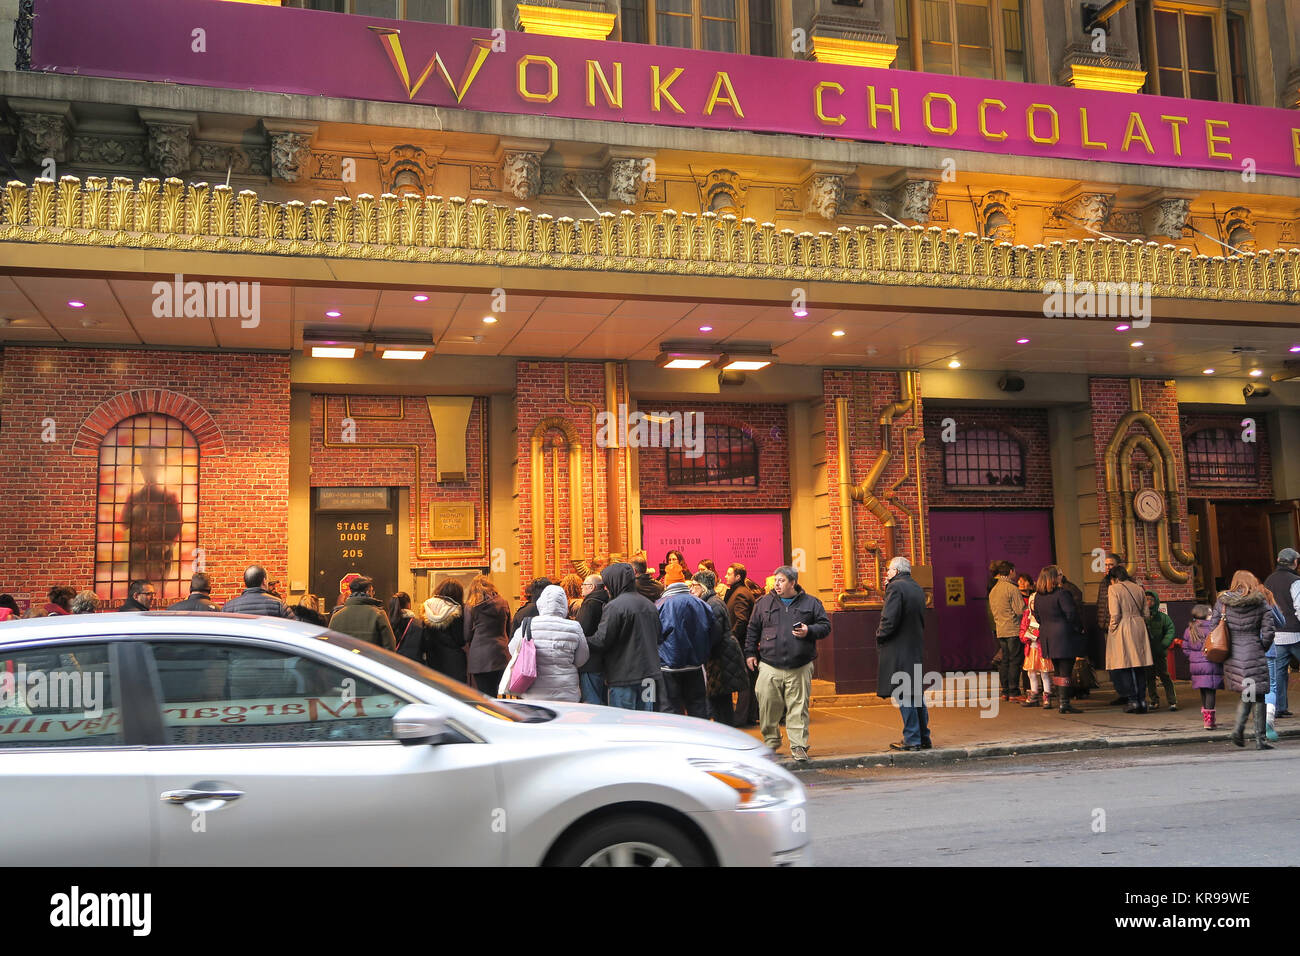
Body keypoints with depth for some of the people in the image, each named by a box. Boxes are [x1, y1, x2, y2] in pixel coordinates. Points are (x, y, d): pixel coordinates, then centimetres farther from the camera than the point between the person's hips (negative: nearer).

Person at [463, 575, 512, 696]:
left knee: (485, 696, -1)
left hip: (479, 656, -3)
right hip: (501, 654, 3)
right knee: (495, 696, 11)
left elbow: (467, 635, 2)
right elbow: (509, 630, 13)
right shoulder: (503, 603, 5)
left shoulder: (471, 606, -2)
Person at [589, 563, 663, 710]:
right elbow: (658, 637, 19)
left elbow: (601, 641, -15)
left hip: (624, 676, -7)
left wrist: (583, 640, 0)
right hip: (649, 673, 7)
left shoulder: (615, 606, -14)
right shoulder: (649, 604, 12)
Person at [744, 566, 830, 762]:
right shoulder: (764, 603, 10)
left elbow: (825, 626, 8)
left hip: (800, 668, -1)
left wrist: (809, 631, -10)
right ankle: (771, 742, 20)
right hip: (770, 666, 1)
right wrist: (750, 653, 10)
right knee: (768, 707, 3)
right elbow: (753, 630, 16)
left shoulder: (810, 603, 6)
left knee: (798, 707, -1)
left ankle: (798, 746, 8)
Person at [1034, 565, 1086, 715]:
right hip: (1065, 636, -7)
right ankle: (1064, 703, -6)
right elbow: (1071, 614, -17)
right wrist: (1079, 629, -4)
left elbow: (1037, 616, 12)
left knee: (1057, 670, 17)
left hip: (1047, 636, 7)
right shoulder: (1062, 593, -16)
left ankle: (1059, 701, 23)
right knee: (1065, 671, -4)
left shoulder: (1038, 596, 6)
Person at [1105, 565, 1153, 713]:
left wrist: (1112, 628, -1)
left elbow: (1115, 614, -14)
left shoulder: (1113, 589, -7)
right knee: (1139, 667, 11)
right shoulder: (1138, 589, 11)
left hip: (1122, 630, -6)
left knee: (1122, 667, 0)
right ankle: (1142, 700, 11)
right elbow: (1145, 613, 12)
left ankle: (1133, 700, -3)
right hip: (1139, 629, 6)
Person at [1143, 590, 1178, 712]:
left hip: (1159, 653, -2)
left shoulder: (1162, 617, -1)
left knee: (1164, 676, -2)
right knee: (1149, 677, 8)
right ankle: (1154, 701, 17)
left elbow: (1170, 630, 1)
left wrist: (1163, 645, -8)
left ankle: (1172, 701, 2)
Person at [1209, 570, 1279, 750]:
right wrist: (1262, 649, 10)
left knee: (1246, 695, 18)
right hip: (1254, 655, -3)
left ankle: (1239, 727, 0)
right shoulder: (1261, 603, -1)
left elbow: (1213, 628, 2)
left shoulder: (1222, 602, 4)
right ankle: (1260, 739, 6)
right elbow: (1269, 630, -5)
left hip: (1232, 657, 3)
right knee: (1258, 697, 6)